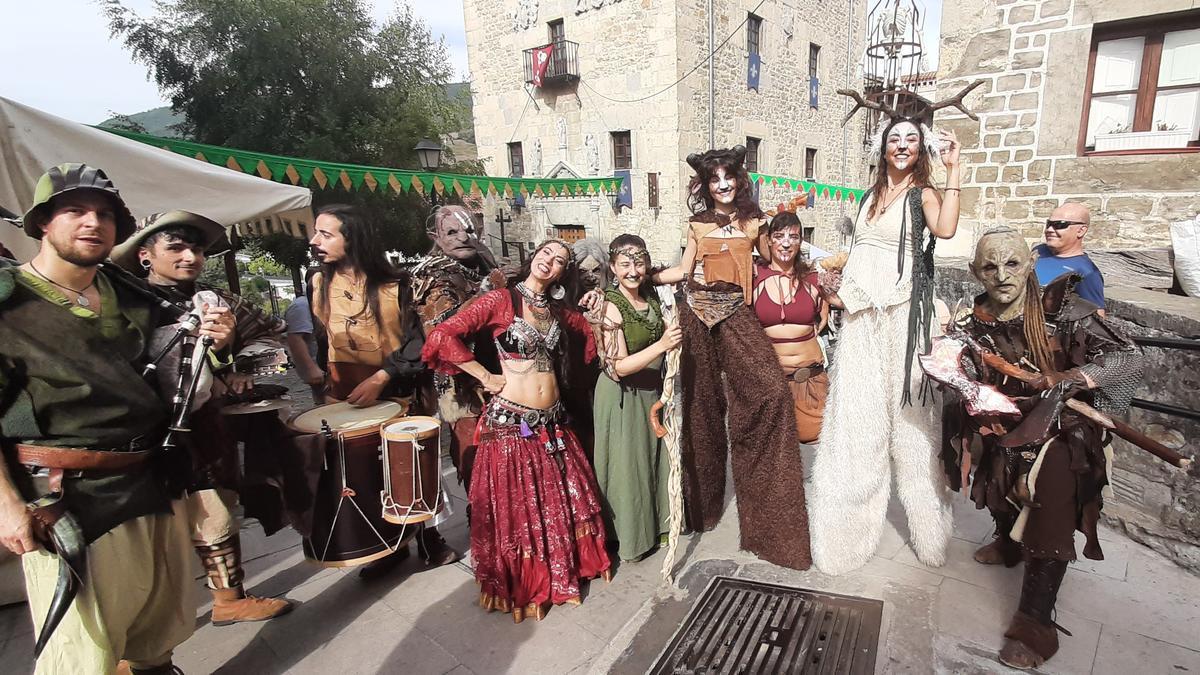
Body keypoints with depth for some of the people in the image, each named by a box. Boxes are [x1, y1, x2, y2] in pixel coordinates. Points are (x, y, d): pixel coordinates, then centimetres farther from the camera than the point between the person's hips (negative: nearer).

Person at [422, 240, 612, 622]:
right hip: (510, 422, -5)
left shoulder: (560, 311, 10)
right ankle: (518, 586, 30)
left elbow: (591, 336, 27)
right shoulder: (501, 299, -7)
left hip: (553, 423, 6)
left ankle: (561, 572, 38)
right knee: (515, 507, 7)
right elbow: (444, 335, -14)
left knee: (564, 501, 15)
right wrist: (486, 377, -11)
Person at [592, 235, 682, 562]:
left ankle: (653, 521, 39)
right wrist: (661, 345, -29)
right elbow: (616, 367, -22)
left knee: (654, 458, 19)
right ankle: (629, 537, 25)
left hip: (652, 391, 7)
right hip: (623, 397, -7)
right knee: (627, 464, 6)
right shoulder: (611, 306, -20)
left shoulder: (650, 296, 0)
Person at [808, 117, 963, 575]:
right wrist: (842, 290, 10)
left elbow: (945, 230, -21)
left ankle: (925, 523, 15)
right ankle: (850, 518, 24)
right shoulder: (872, 194, 16)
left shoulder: (923, 193, 0)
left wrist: (953, 170, -17)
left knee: (905, 406, -1)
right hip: (862, 314, 5)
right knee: (857, 409, 8)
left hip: (901, 314, -5)